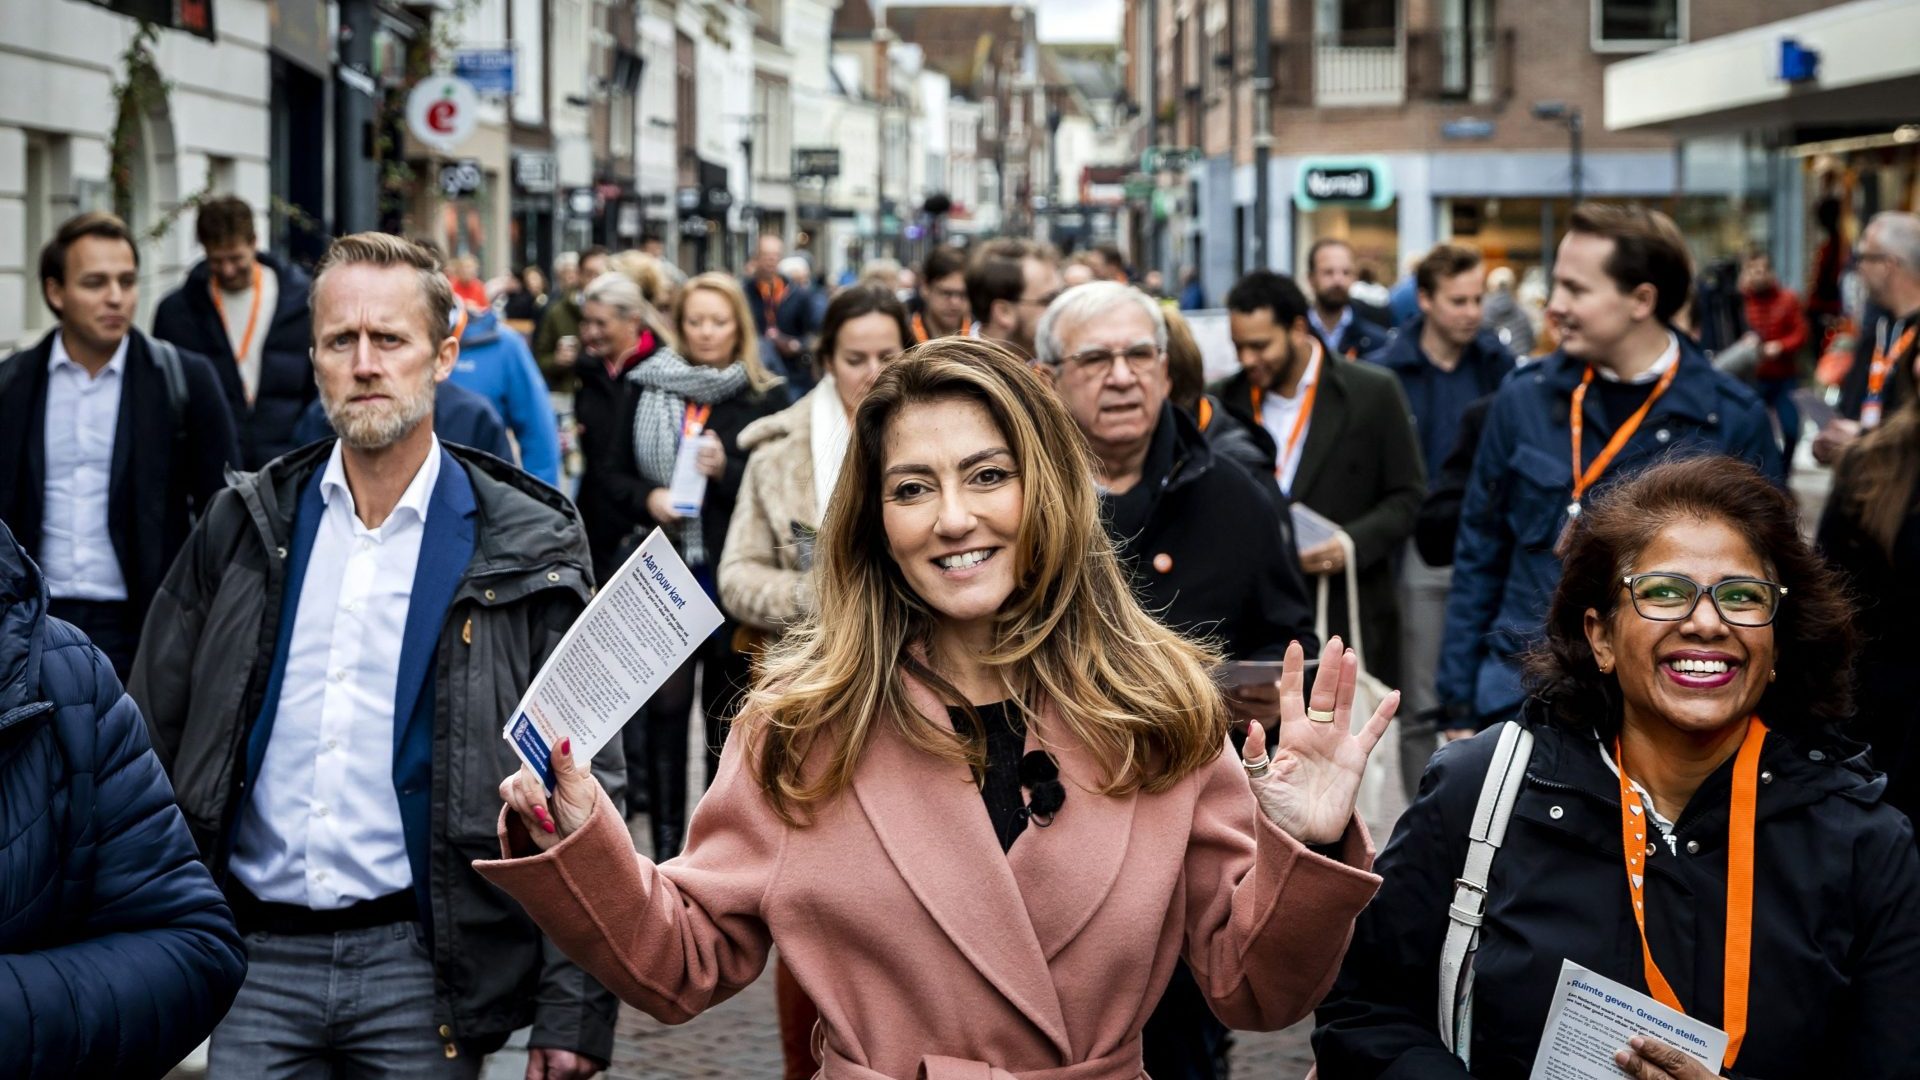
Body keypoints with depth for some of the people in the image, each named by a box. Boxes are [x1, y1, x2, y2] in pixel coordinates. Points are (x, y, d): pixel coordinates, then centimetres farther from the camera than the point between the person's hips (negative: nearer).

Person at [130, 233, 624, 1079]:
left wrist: (573, 1005, -7)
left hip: (423, 966, -2)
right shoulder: (246, 527, 7)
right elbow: (154, 739, 11)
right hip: (258, 955, 2)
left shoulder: (525, 549, -1)